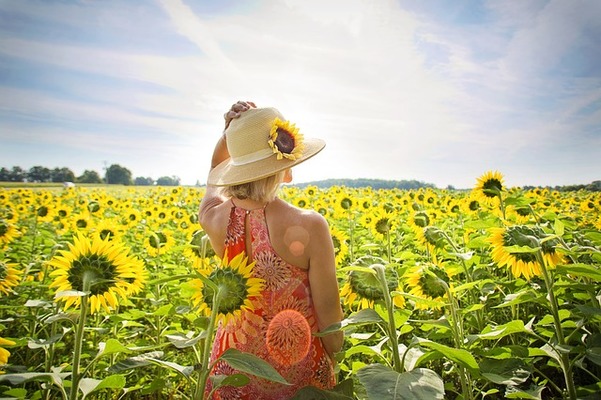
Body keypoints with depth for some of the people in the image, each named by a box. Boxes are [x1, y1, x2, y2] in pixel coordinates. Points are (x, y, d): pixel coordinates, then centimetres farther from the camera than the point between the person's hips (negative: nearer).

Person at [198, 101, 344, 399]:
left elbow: (215, 171, 10)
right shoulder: (309, 226, -26)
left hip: (233, 363, 4)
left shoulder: (213, 219, -15)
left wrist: (230, 131, -7)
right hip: (299, 372, -3)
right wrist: (335, 366, 2)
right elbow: (329, 312, -15)